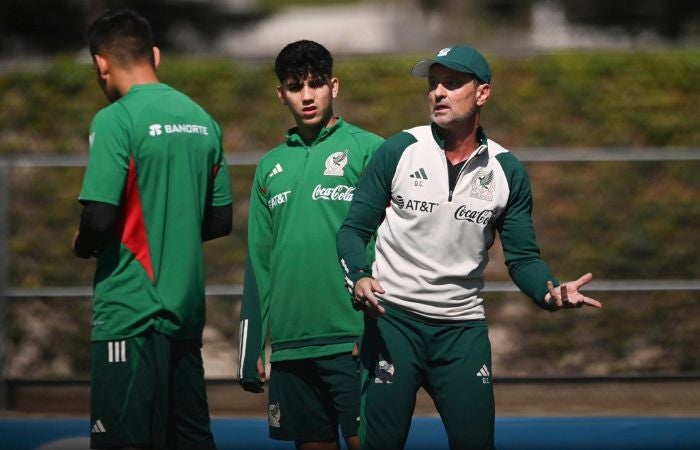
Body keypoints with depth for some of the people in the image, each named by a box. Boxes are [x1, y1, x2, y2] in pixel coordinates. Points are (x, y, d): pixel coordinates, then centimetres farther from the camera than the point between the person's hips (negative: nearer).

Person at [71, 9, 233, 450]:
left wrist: (83, 245, 4)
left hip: (132, 311, -7)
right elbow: (221, 220, 15)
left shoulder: (115, 120, -11)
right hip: (187, 312, 7)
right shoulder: (202, 120, 10)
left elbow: (99, 218, -17)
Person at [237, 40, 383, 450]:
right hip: (287, 345, 5)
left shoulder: (368, 150, 1)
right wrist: (254, 348, 11)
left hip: (352, 341, -5)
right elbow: (259, 260, 16)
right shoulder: (271, 166, 15)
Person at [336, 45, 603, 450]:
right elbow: (355, 229, 1)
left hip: (463, 326, 2)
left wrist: (549, 292, -16)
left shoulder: (507, 171, 3)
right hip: (393, 318, -2)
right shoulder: (399, 151, -2)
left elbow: (523, 256, 5)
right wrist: (359, 276, -19)